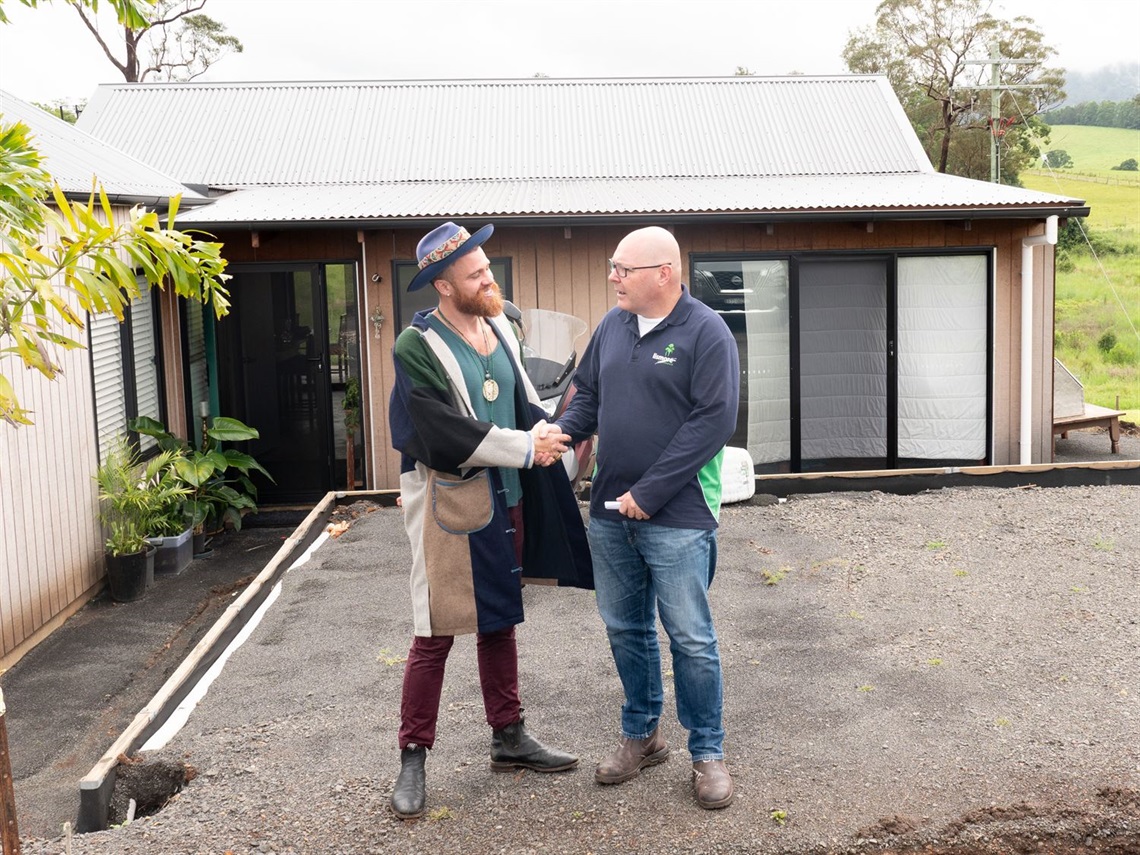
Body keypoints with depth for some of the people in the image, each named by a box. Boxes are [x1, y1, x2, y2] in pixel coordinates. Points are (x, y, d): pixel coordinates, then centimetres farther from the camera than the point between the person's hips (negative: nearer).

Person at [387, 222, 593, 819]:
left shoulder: (499, 327, 6)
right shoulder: (418, 346, -15)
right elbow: (447, 433, -22)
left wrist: (548, 432, -4)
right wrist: (525, 447, -19)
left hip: (506, 500, 7)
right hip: (449, 506, -7)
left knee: (499, 622, 18)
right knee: (436, 634, 1)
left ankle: (509, 738, 32)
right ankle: (413, 758, 16)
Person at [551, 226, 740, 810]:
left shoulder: (706, 333, -11)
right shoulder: (613, 325, 9)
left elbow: (714, 421, -17)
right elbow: (589, 396, 17)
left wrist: (649, 493, -18)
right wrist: (560, 432, -6)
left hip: (676, 518, -6)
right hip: (610, 514, 6)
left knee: (691, 639, 2)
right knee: (625, 629, 16)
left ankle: (707, 753, 20)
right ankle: (641, 734, 34)